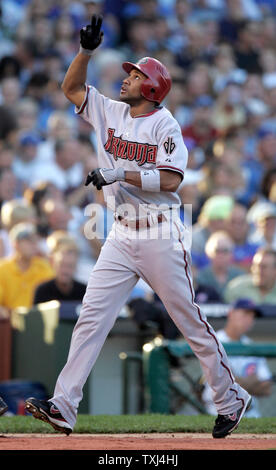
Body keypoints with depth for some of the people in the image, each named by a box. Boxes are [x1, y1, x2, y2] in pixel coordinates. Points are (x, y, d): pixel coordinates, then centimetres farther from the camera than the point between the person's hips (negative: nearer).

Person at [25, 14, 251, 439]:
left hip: (161, 238, -6)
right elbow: (72, 87, 16)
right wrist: (87, 50, 3)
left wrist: (121, 174, -22)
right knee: (91, 317, -6)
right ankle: (64, 407, -11)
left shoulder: (165, 124, -7)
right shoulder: (111, 113, 12)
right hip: (121, 239, 6)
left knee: (190, 321, 1)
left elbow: (170, 179, -17)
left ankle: (230, 399, 16)